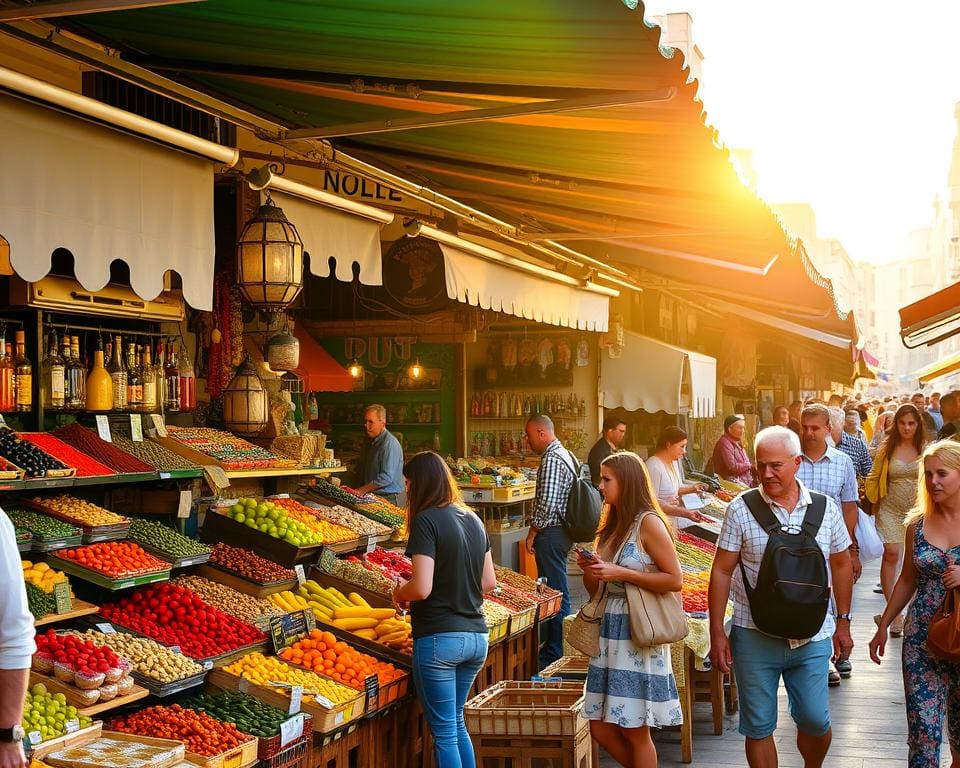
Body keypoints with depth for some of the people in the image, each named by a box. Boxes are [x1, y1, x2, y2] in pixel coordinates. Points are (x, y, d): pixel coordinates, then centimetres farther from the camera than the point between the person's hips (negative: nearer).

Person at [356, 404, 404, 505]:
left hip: (388, 499, -8)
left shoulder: (390, 444, -17)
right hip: (373, 496, 8)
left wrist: (361, 490, -20)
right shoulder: (372, 442, 15)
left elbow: (386, 477, -23)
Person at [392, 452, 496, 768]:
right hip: (477, 636, 7)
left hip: (439, 638, -7)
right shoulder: (473, 519, 10)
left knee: (444, 731, 2)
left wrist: (399, 592, 0)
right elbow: (488, 582, 14)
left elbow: (421, 588, -19)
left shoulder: (427, 520, -13)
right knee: (456, 722, 21)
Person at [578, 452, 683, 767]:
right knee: (601, 728, 8)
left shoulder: (648, 523, -9)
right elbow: (594, 588, 19)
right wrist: (588, 568, -2)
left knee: (634, 730, 0)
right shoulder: (611, 526, 15)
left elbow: (675, 580, -15)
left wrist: (621, 573, -17)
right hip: (610, 627, 8)